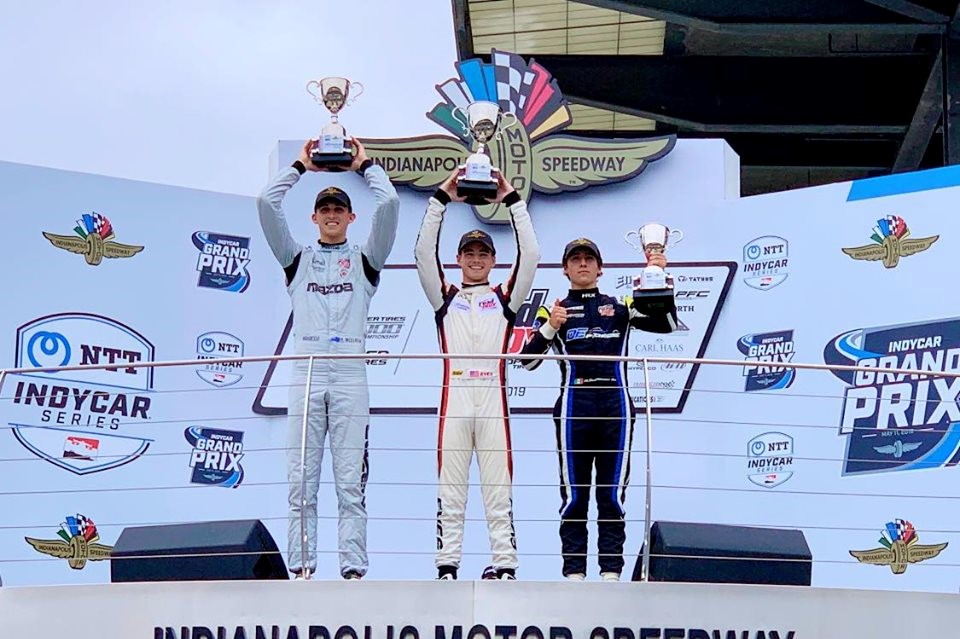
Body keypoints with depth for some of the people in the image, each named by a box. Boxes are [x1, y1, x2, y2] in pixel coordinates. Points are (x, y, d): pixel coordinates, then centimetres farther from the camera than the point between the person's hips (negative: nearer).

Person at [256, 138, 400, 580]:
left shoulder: (365, 260, 16)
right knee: (301, 481, -2)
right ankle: (301, 568, 0)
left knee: (351, 483, -3)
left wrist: (364, 165, 18)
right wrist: (301, 166, 19)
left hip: (350, 376, -1)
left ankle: (354, 569, -4)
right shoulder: (297, 259, 18)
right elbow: (267, 203, 10)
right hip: (306, 373, 1)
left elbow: (389, 203, 5)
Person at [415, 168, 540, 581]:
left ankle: (504, 563, -1)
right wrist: (441, 199, 3)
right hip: (454, 395, 1)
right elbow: (424, 253, 6)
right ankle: (447, 565, 1)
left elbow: (530, 256, 6)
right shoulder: (445, 297, 16)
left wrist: (513, 200, 5)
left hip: (493, 396, 0)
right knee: (450, 487, 0)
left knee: (498, 485, -1)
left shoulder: (505, 297, 15)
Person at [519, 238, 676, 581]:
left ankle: (611, 572, 2)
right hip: (574, 407, -1)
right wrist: (550, 328, -12)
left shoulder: (620, 307, 17)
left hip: (616, 407, 1)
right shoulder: (554, 310, 14)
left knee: (613, 494, 0)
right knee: (573, 494, -1)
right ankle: (574, 572, 0)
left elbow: (668, 324, 10)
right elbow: (528, 360, 5)